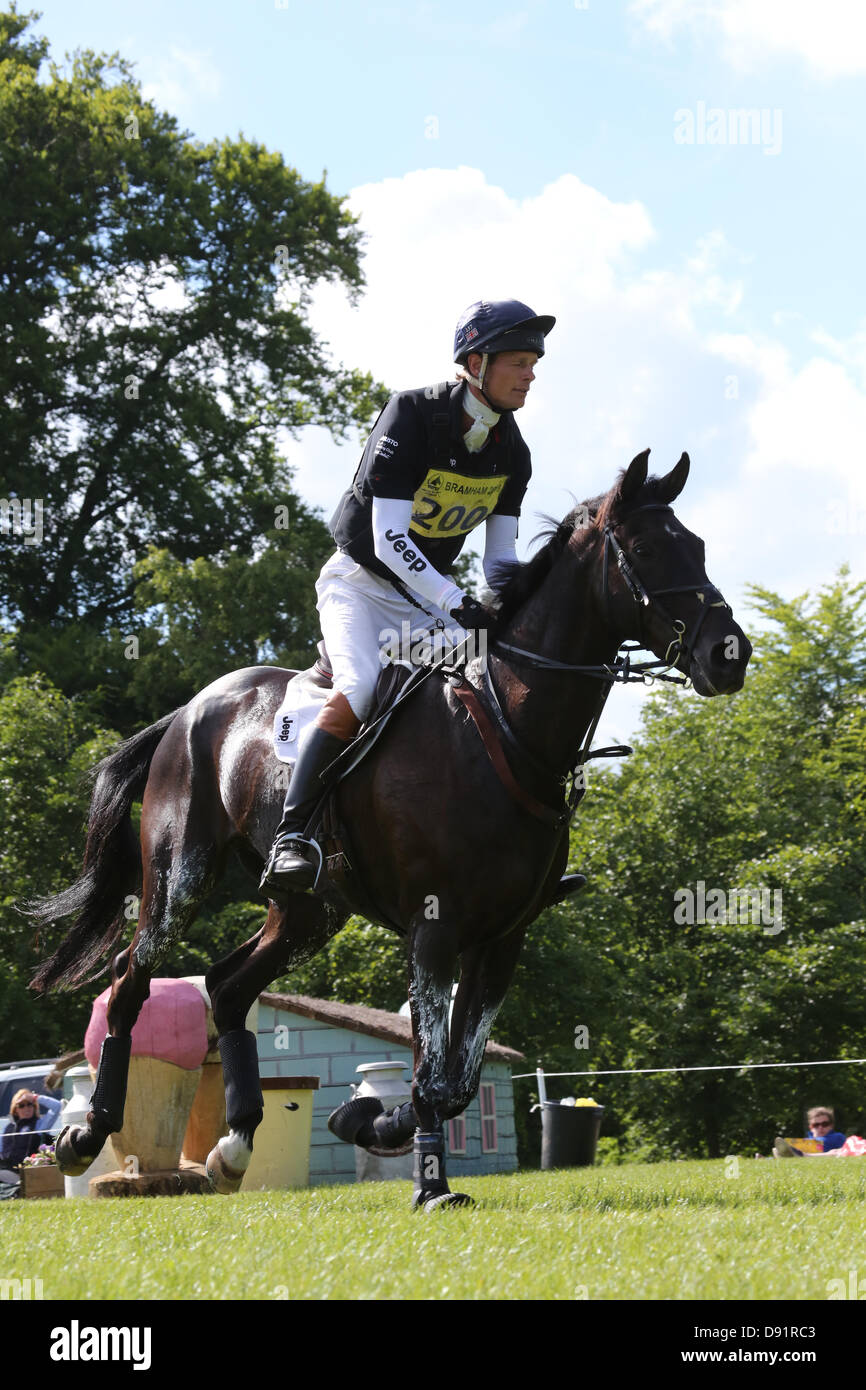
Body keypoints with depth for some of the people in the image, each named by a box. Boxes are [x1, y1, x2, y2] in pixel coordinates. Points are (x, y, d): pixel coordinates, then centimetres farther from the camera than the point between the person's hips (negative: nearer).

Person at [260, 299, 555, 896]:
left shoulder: (512, 453, -2)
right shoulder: (411, 415, -21)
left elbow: (500, 559, 2)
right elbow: (389, 539, -27)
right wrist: (455, 603, -38)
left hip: (425, 596, 6)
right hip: (360, 580, -6)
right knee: (363, 690, -31)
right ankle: (292, 835, -33)